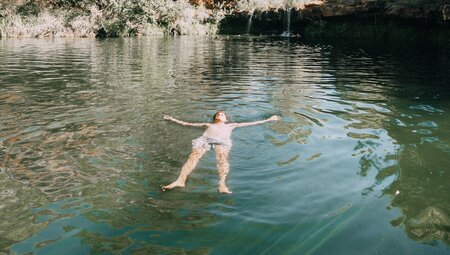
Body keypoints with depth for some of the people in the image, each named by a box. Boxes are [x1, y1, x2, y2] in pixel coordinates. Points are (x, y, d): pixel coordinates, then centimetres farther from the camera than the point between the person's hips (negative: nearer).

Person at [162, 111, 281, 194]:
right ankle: (180, 181, -49)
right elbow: (186, 123, 41)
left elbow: (252, 123, 36)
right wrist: (172, 119, 38)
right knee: (193, 156, -30)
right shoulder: (208, 125, 41)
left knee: (222, 157, -35)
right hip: (205, 139, 1)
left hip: (222, 141, 0)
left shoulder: (231, 125, 39)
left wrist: (268, 120, 34)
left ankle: (222, 184, -55)